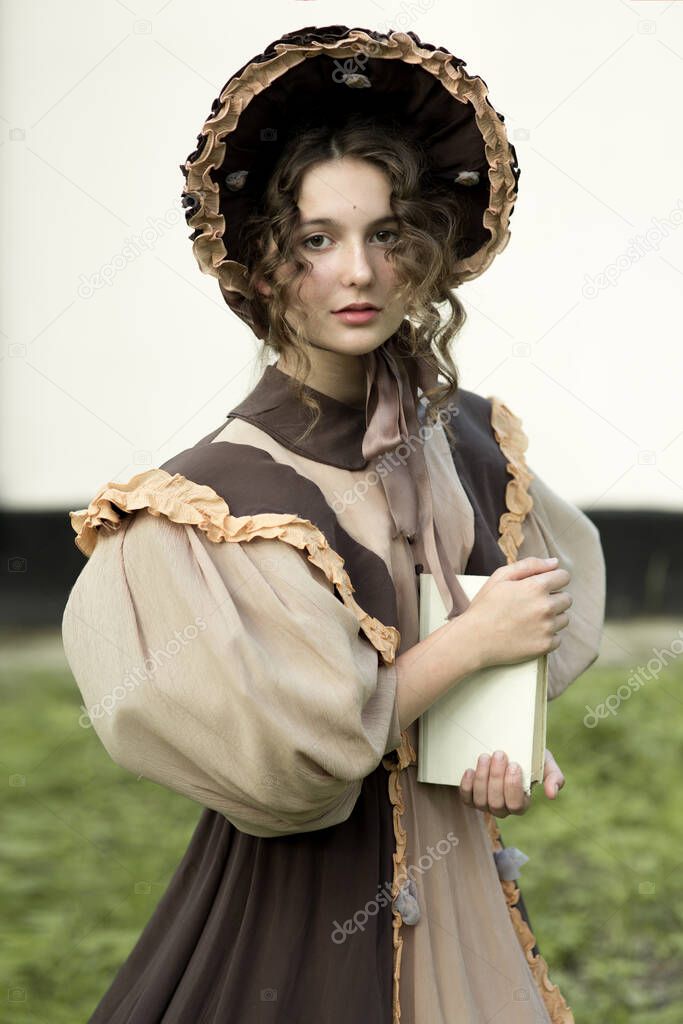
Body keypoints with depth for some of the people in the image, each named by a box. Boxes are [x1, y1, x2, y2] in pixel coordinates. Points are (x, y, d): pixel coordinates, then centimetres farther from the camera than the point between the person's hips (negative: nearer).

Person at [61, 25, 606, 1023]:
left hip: (458, 898, 5)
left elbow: (561, 590, 14)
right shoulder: (216, 498, -18)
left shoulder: (466, 440, 0)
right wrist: (471, 643, -16)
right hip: (299, 915, -5)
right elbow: (277, 754, -24)